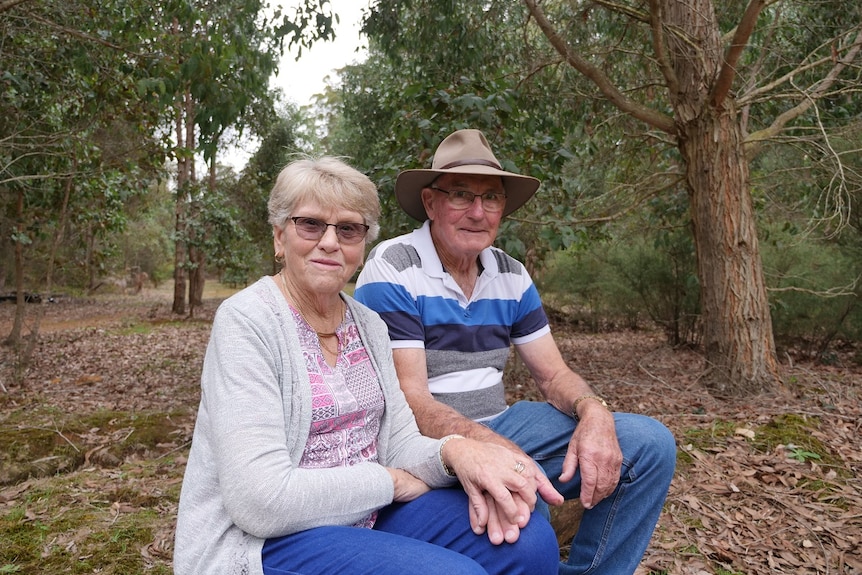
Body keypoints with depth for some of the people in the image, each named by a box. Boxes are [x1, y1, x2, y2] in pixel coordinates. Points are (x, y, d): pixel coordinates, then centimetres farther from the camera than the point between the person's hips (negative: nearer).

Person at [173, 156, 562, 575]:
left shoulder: (369, 325, 5)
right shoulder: (247, 321, -17)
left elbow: (399, 444, 2)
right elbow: (261, 500, -24)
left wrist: (454, 451, -20)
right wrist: (388, 481, -13)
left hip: (366, 517, 6)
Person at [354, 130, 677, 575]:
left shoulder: (511, 275, 6)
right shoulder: (392, 270, -14)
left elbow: (553, 375, 7)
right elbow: (409, 400, -20)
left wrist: (594, 411, -17)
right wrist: (499, 450, -36)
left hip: (499, 426, 7)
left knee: (649, 443, -4)